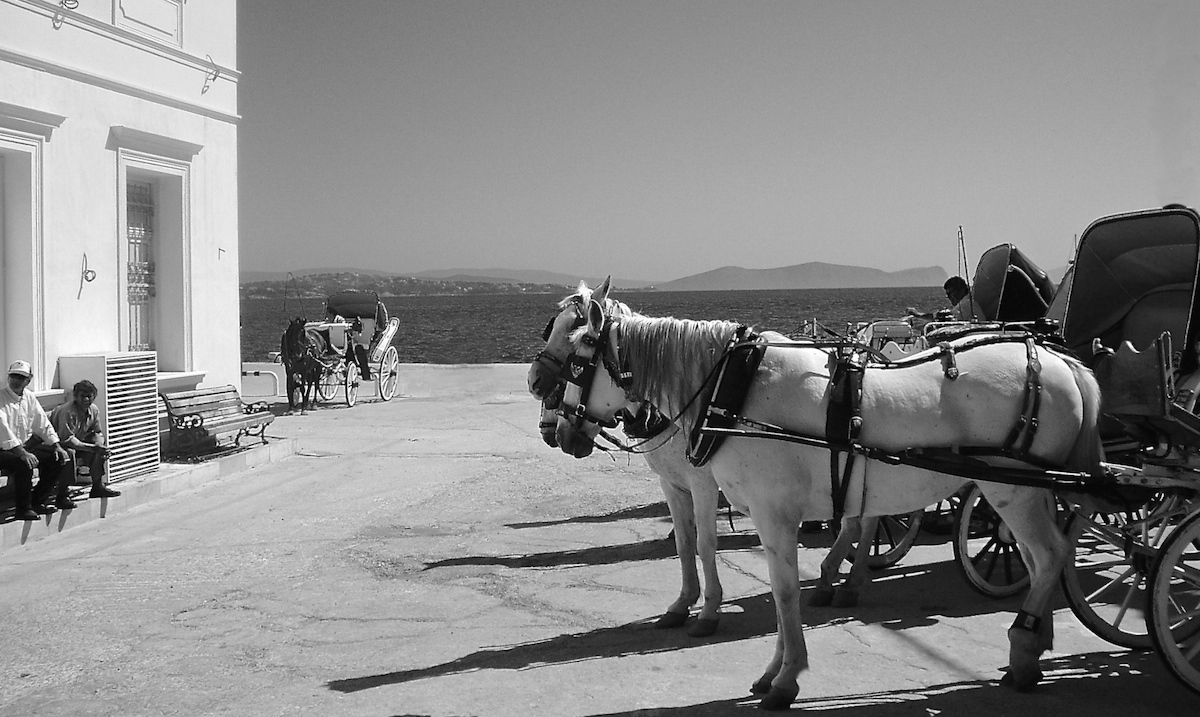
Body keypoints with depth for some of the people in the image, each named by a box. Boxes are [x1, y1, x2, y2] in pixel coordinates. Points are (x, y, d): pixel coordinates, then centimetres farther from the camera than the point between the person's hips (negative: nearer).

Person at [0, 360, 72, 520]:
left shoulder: (29, 397, 8)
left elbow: (43, 424, 12)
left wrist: (57, 446, 0)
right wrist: (22, 453, -34)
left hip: (26, 445, 8)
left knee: (58, 458, -5)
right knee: (24, 464, -34)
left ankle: (38, 501, 4)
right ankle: (23, 509, -18)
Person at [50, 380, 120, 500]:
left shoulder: (94, 410, -3)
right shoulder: (68, 411, -27)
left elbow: (97, 432, 4)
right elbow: (67, 439, -31)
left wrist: (99, 445, -20)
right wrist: (92, 448, -36)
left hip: (78, 442, 8)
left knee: (101, 447, -8)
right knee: (69, 453, -37)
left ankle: (98, 485, -2)